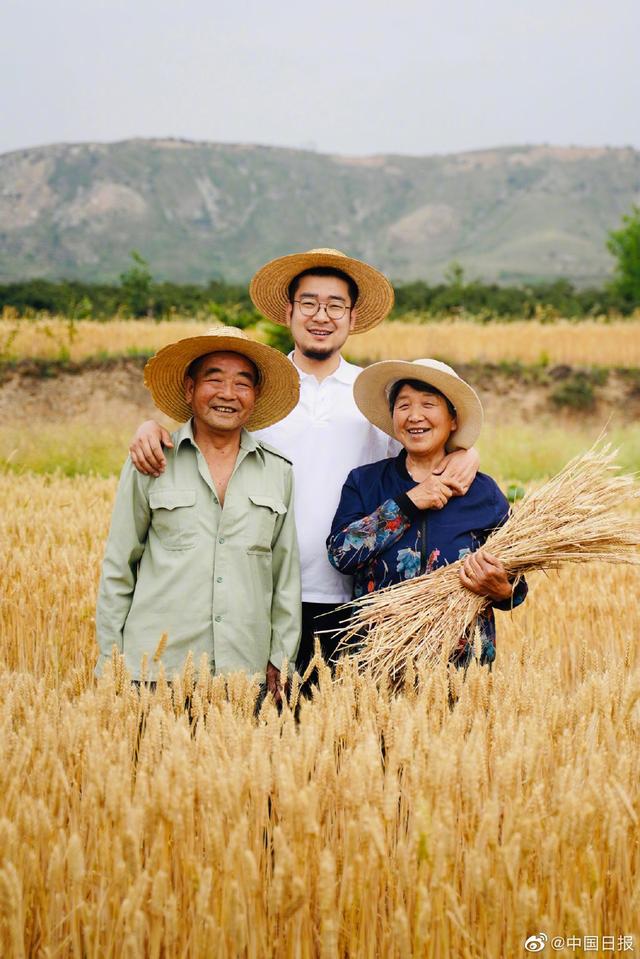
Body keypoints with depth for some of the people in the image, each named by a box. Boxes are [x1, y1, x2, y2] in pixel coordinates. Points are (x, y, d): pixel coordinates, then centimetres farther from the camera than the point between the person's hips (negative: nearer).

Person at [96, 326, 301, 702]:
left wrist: (280, 663, 9)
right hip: (155, 669, -2)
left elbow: (286, 577, 12)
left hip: (246, 672, 2)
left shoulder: (279, 472, 7)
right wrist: (109, 664, 2)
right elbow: (118, 568, 5)